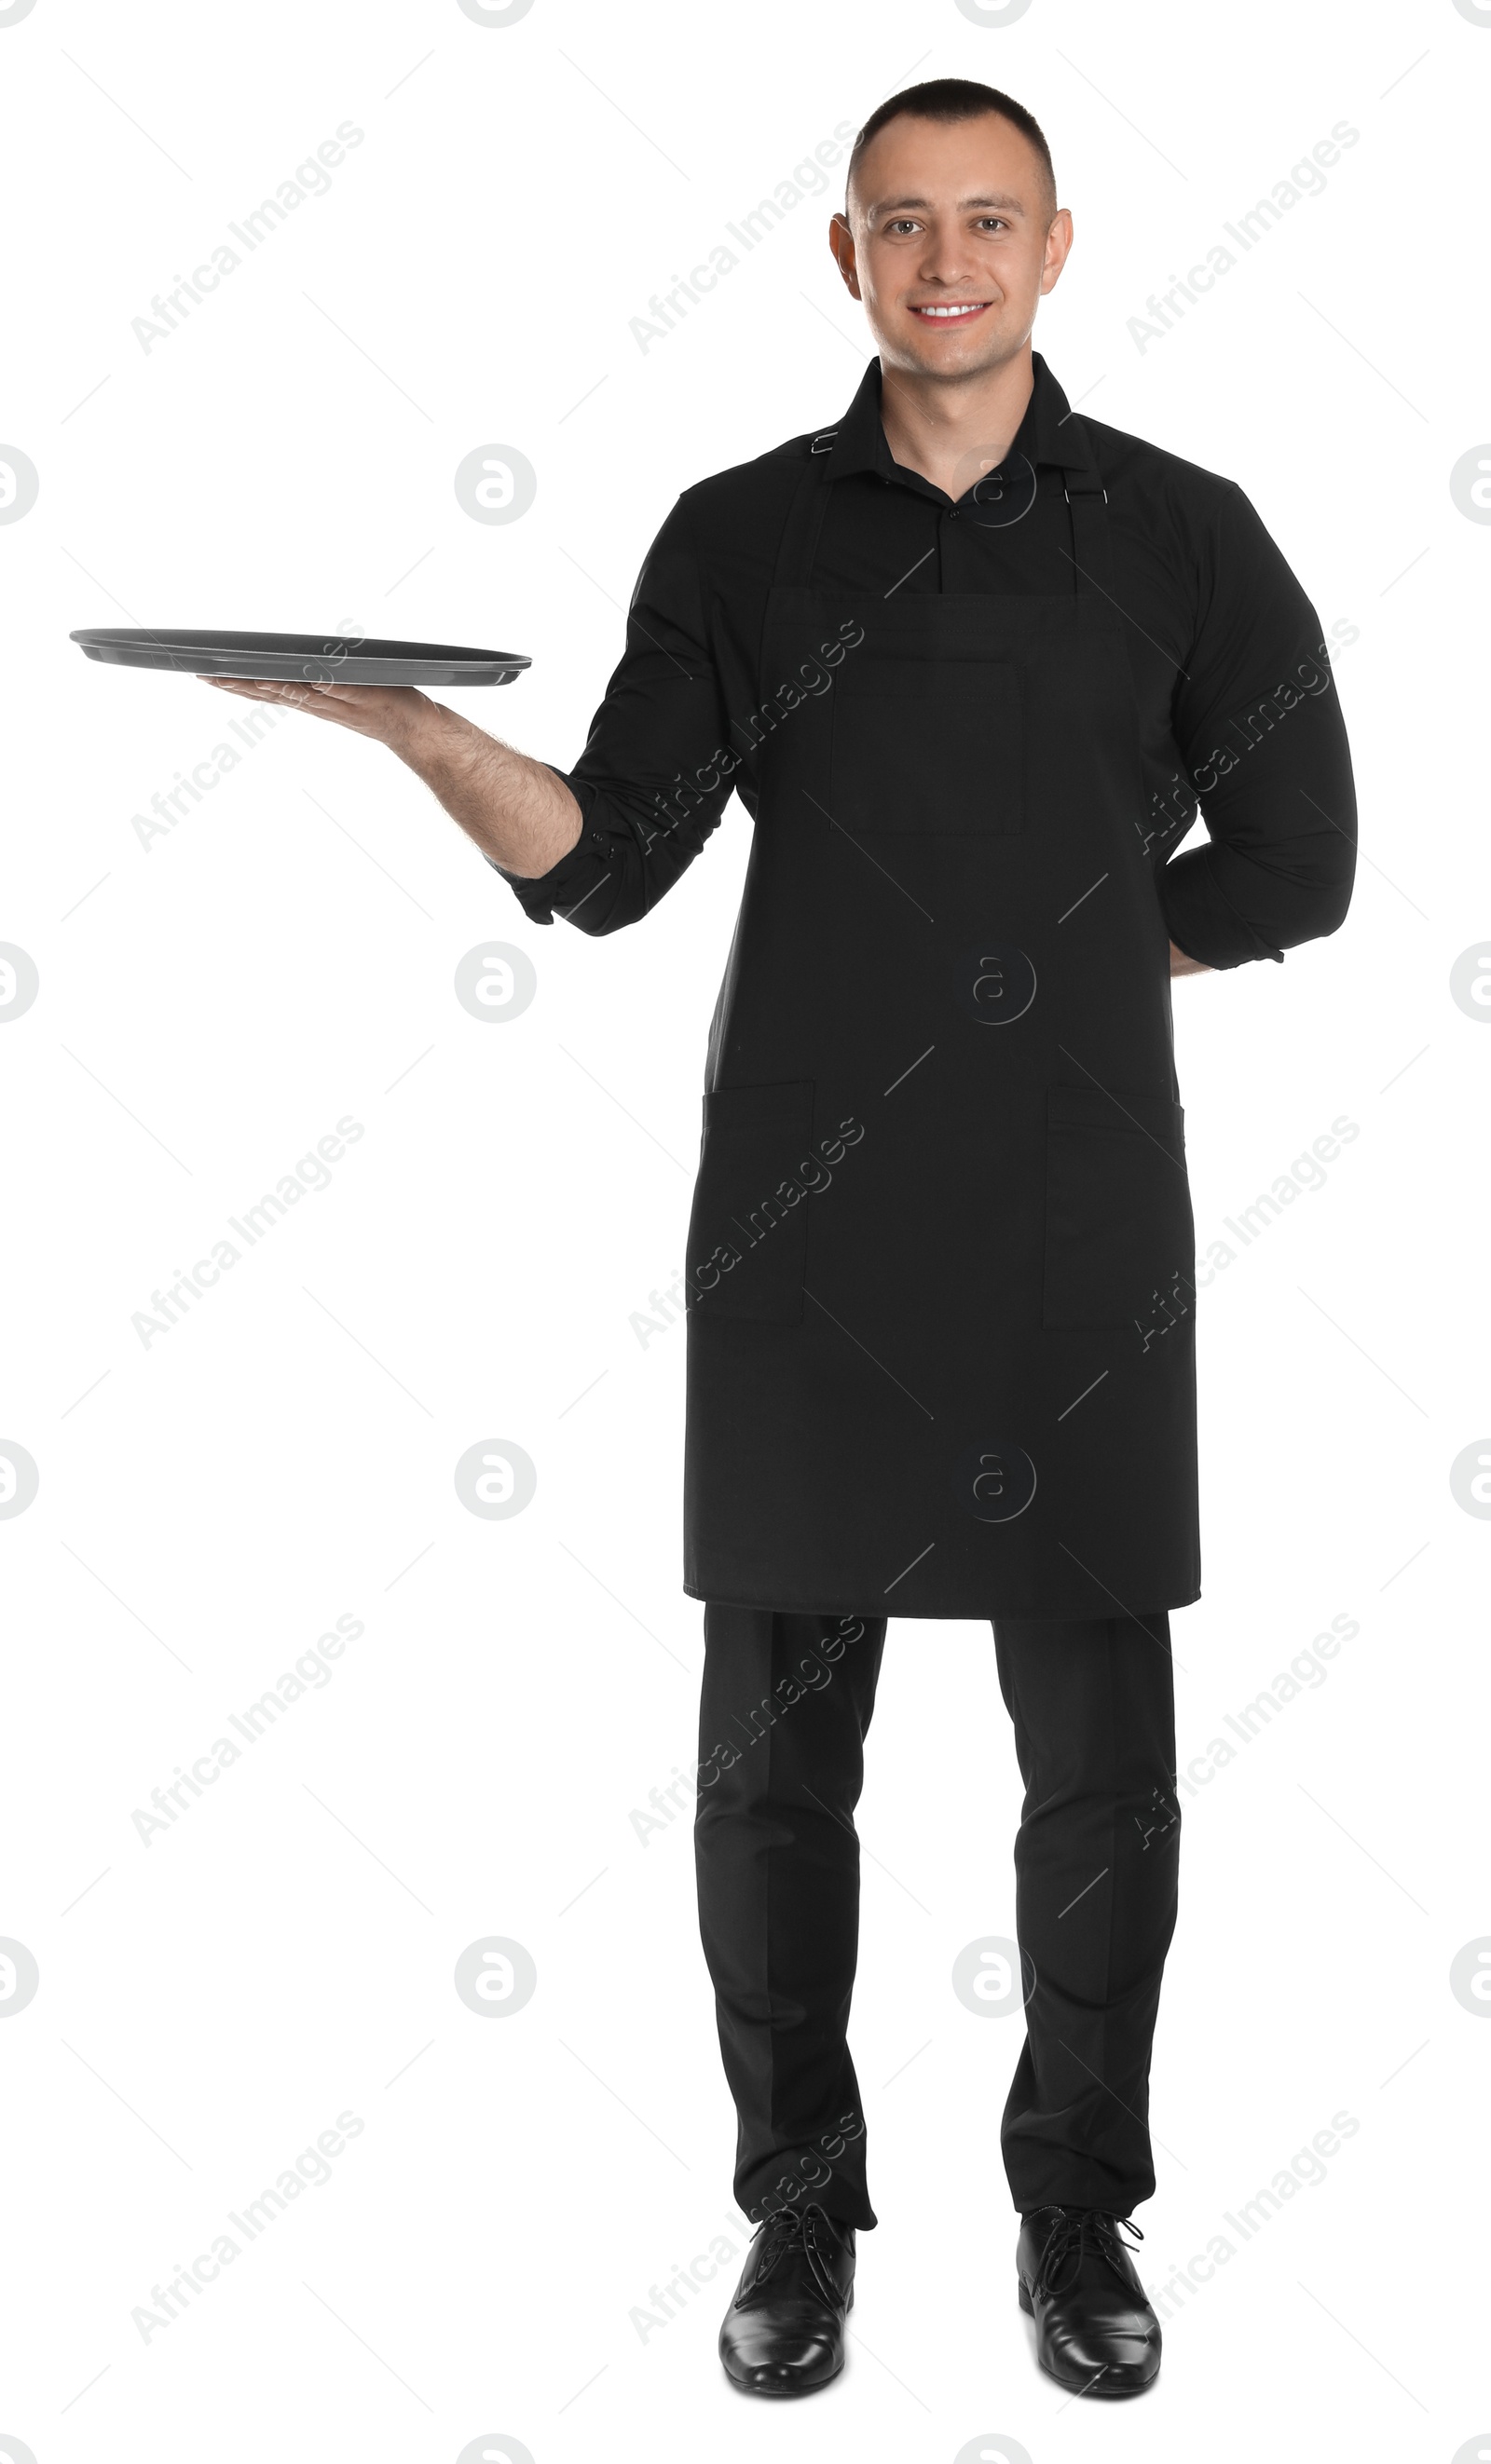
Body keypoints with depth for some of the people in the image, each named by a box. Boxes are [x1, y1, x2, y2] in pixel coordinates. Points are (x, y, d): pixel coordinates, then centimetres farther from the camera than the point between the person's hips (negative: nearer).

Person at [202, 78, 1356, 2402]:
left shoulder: (1179, 533, 4)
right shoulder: (741, 535, 7)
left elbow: (1291, 869, 8)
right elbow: (606, 862, 1)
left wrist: (1053, 958, 8)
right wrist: (412, 721, -15)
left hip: (1079, 1241, 0)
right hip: (804, 1231, 1)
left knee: (1099, 1756, 6)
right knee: (774, 1752, 6)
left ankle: (1077, 2208, 27)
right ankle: (802, 2210, 25)